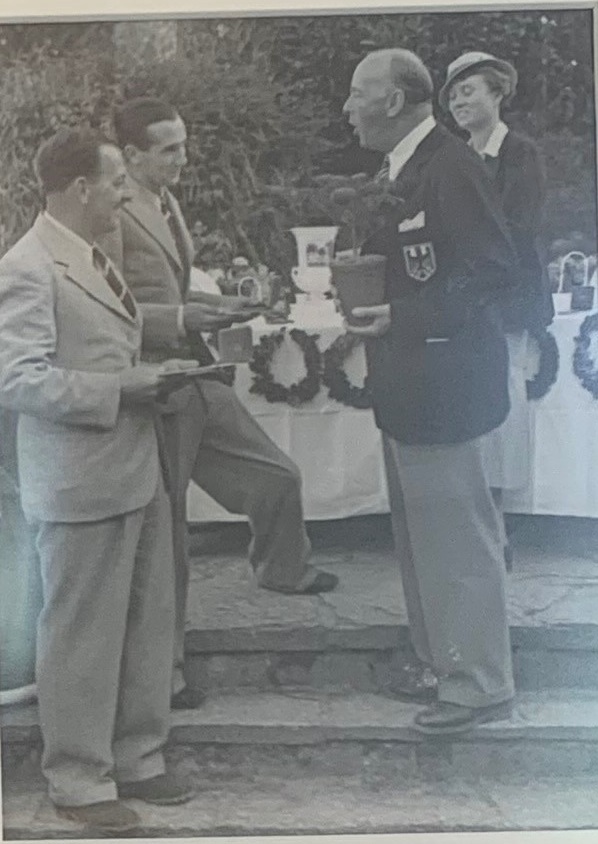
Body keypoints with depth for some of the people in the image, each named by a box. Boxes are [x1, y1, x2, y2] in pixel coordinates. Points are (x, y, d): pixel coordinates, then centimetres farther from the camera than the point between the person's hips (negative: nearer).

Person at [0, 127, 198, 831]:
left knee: (149, 623, 15)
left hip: (136, 474, 9)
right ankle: (79, 783, 18)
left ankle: (136, 760, 30)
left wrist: (150, 373, 9)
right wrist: (120, 391, -21)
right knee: (82, 637, 3)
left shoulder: (92, 258, 15)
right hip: (81, 485, -9)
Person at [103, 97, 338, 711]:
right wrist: (178, 319, -26)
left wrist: (207, 305, 10)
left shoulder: (165, 202, 11)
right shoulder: (114, 214, -18)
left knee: (277, 477, 13)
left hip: (195, 379, 8)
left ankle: (282, 569, 44)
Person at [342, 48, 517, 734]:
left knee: (457, 535, -2)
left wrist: (404, 316, -24)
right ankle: (441, 664, 33)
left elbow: (495, 268, -21)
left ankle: (480, 685, 11)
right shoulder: (403, 171, 13)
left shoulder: (450, 167, -17)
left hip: (441, 384, -10)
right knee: (421, 532, 19)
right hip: (408, 385, 10)